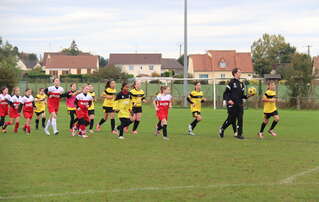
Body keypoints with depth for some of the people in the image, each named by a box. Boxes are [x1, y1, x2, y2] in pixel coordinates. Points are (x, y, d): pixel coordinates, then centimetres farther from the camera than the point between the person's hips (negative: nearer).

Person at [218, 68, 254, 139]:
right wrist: (228, 100, -20)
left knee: (240, 119, -2)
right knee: (231, 119, -2)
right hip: (232, 104, -6)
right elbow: (226, 93, -7)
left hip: (239, 104, 6)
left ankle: (239, 134, 1)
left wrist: (247, 96, -1)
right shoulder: (232, 82, -6)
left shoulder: (241, 83, 13)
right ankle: (222, 129, 21)